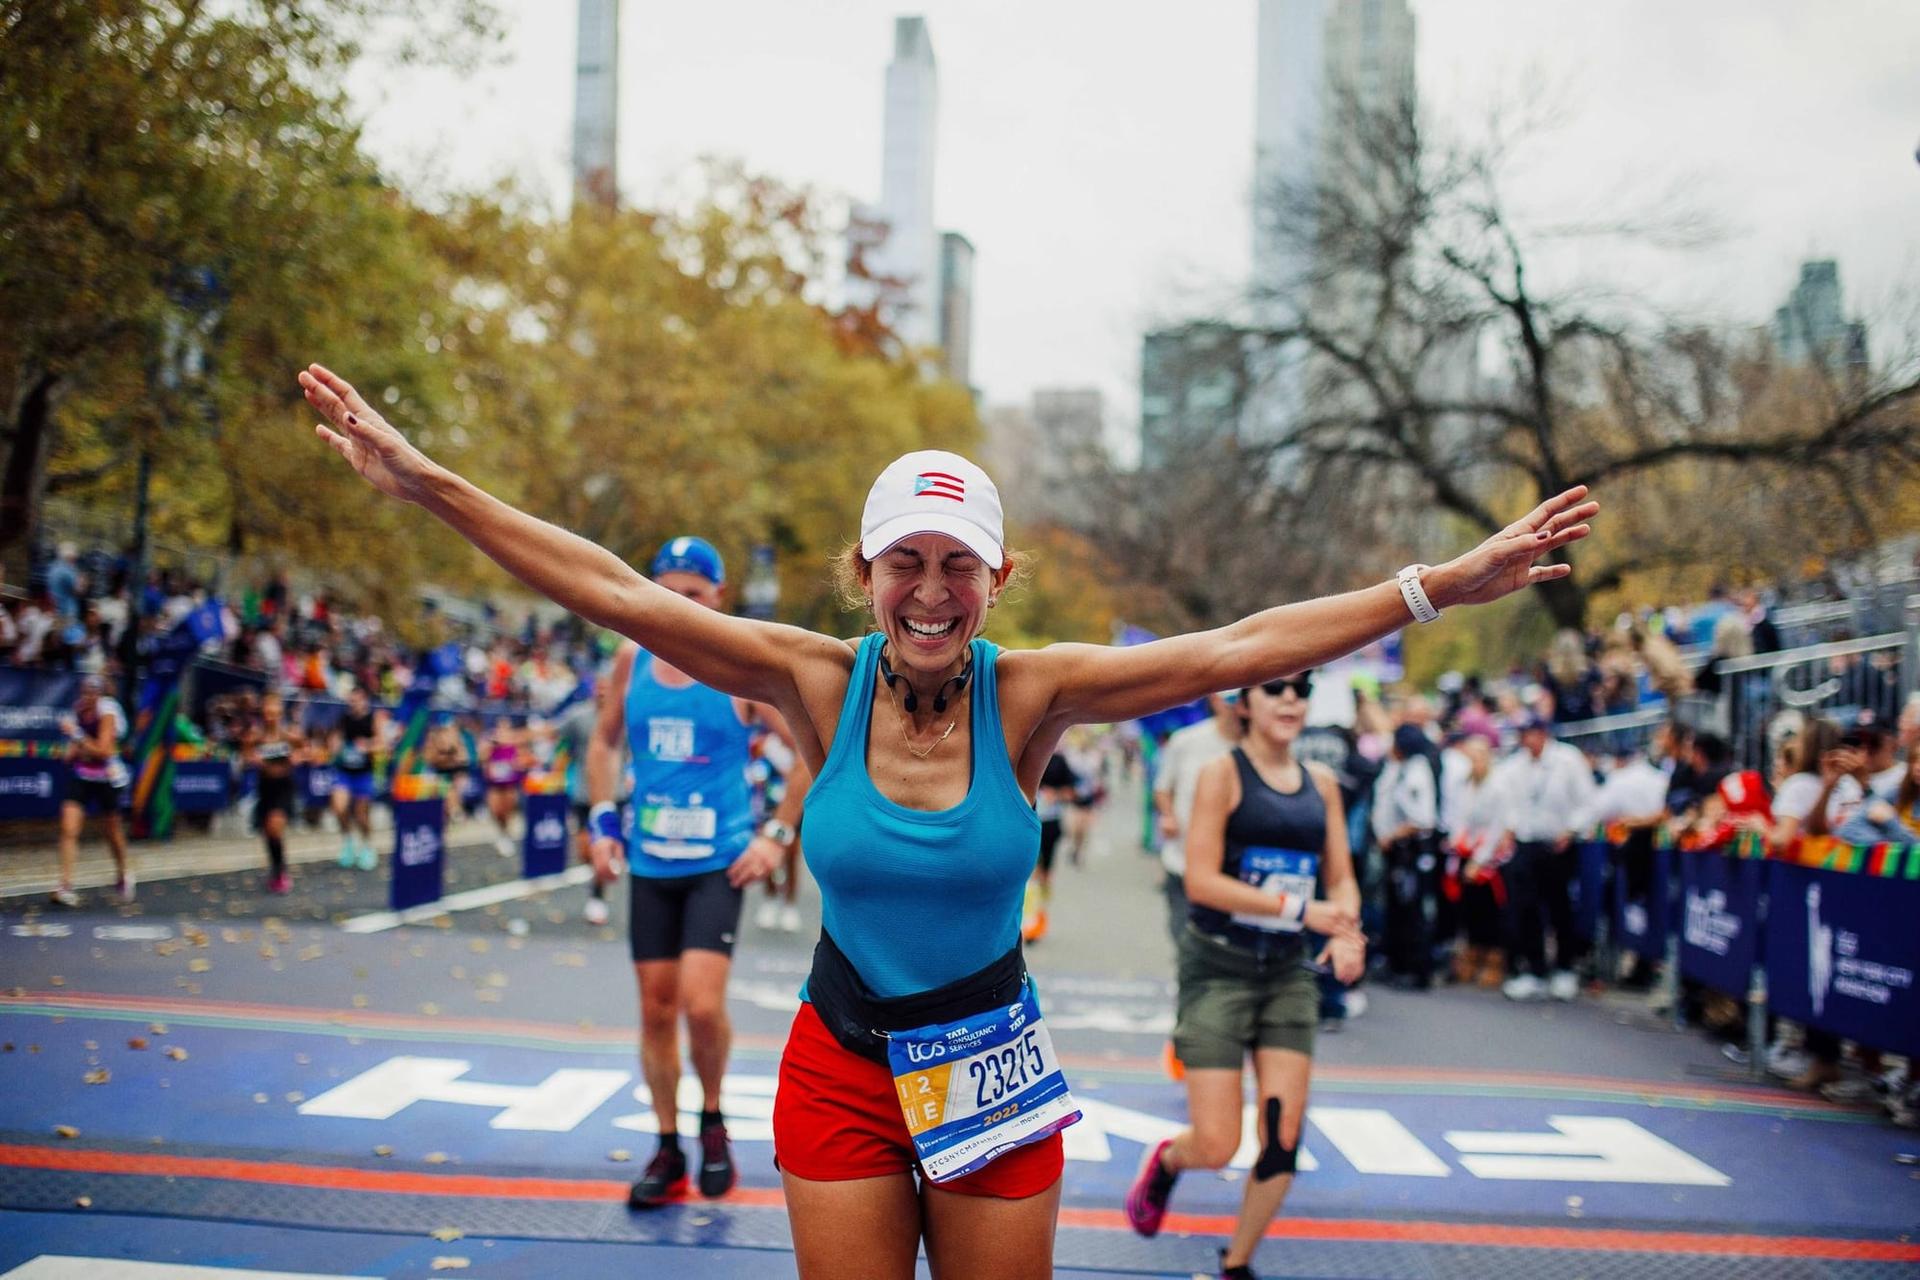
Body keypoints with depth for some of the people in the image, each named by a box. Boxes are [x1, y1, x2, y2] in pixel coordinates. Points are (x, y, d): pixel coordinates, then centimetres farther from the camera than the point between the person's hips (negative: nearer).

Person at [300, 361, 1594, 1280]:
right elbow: (623, 595, -14)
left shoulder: (1029, 694, -12)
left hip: (991, 1064, 0)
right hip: (839, 1067, 1)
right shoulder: (819, 682, -11)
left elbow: (1239, 648, -16)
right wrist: (428, 482, -16)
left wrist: (1444, 585, -21)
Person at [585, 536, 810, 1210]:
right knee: (655, 1009, 7)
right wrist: (602, 821, 5)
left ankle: (713, 1122, 11)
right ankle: (668, 1153, 21)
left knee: (701, 1002, -15)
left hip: (719, 863, -4)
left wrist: (777, 835, -9)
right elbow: (604, 742, 17)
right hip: (648, 862, 4)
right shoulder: (632, 659, 3)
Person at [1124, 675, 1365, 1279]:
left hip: (1289, 970, 5)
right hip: (1219, 965, -5)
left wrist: (1346, 934, -10)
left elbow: (1341, 878, 12)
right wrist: (1299, 909, -21)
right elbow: (1201, 881, -16)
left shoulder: (1321, 783, 9)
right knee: (1215, 1147, -7)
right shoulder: (1222, 774, -8)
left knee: (1283, 1137, -1)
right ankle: (1165, 1160, 30)